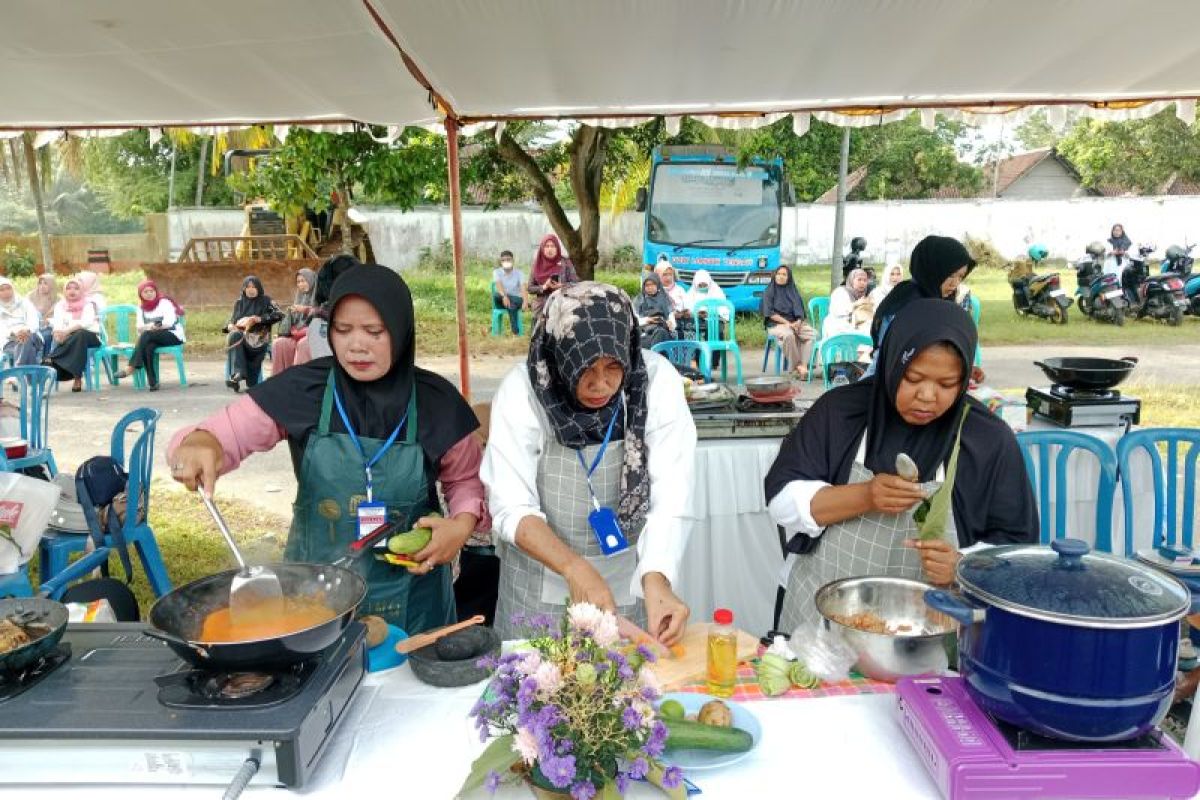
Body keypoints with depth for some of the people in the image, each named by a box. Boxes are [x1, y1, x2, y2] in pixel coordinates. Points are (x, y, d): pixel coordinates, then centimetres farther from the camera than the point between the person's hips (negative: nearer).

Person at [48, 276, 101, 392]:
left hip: (90, 336, -2)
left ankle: (52, 362, -37)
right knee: (60, 340, -32)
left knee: (80, 334, -36)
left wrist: (68, 330, -30)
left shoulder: (88, 304, 4)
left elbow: (86, 322, -14)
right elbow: (57, 323, -1)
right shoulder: (60, 305, 14)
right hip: (68, 337, 3)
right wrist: (58, 333, -25)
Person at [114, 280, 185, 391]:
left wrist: (152, 327, -26)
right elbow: (139, 327, 2)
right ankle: (152, 382, -38)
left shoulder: (165, 302, -2)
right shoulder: (141, 307, 13)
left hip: (173, 335, -4)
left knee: (146, 335, -31)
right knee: (148, 347, -32)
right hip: (154, 338, 4)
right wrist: (147, 327, -20)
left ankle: (131, 368, -35)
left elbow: (169, 323, -14)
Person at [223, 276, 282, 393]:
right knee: (234, 336, -35)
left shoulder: (266, 301, 10)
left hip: (258, 337, -3)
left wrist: (258, 319, -13)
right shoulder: (239, 303, 22)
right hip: (241, 334, 3)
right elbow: (232, 320, 25)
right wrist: (230, 326, -1)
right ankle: (238, 373, -42)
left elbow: (278, 314, -4)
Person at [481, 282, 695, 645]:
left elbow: (669, 499, -19)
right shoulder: (521, 391, -18)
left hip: (630, 579, 1)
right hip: (542, 582, 0)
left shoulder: (658, 381, -18)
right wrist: (574, 570, -31)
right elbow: (511, 507, -18)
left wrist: (656, 577, -34)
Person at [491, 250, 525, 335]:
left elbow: (523, 287, -16)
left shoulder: (518, 273, 0)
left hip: (516, 299, -1)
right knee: (496, 295, -34)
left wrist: (525, 301, -37)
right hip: (502, 300, 1)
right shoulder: (496, 272, 0)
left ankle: (515, 332, -37)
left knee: (512, 305, -37)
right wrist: (504, 296, -42)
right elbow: (498, 285, -20)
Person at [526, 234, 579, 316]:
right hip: (541, 307, 2)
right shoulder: (537, 265, 7)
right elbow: (530, 288, 7)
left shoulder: (565, 263, 2)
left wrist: (561, 286, -16)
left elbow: (576, 283, 0)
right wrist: (543, 287, -11)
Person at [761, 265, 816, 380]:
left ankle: (804, 366, -33)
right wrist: (787, 323, -14)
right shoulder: (769, 292, 6)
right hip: (776, 324, -4)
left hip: (795, 323, 4)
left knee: (813, 333, -25)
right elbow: (770, 313, -5)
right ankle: (797, 366, -27)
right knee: (788, 335, -38)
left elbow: (800, 311, 12)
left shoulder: (793, 291, 17)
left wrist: (798, 322, -11)